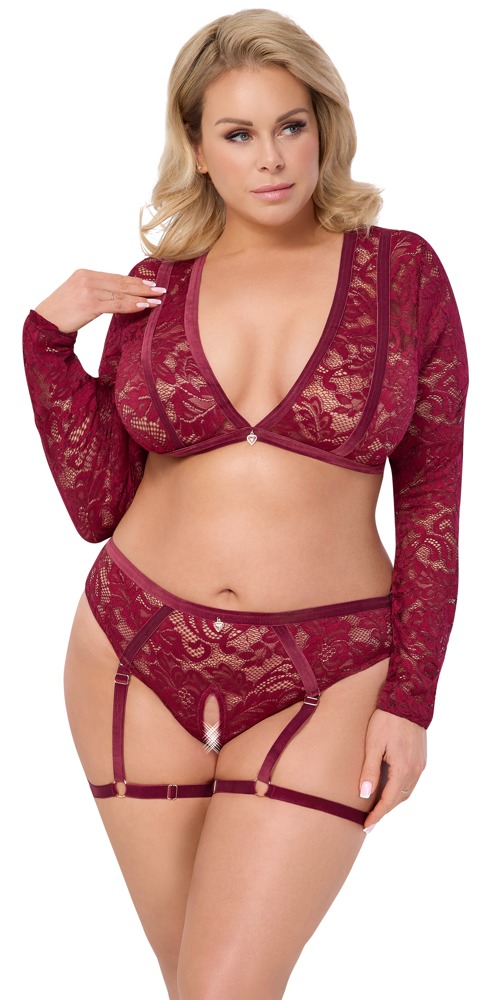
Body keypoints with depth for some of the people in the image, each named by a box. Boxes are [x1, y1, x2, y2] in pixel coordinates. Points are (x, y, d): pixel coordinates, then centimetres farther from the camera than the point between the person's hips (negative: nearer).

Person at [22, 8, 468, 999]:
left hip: (320, 678, -2)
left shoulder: (400, 271, -1)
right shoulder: (150, 287, 4)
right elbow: (98, 505, 2)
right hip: (139, 656, 3)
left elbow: (431, 499, 1)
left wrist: (411, 699, -4)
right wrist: (48, 338, -6)